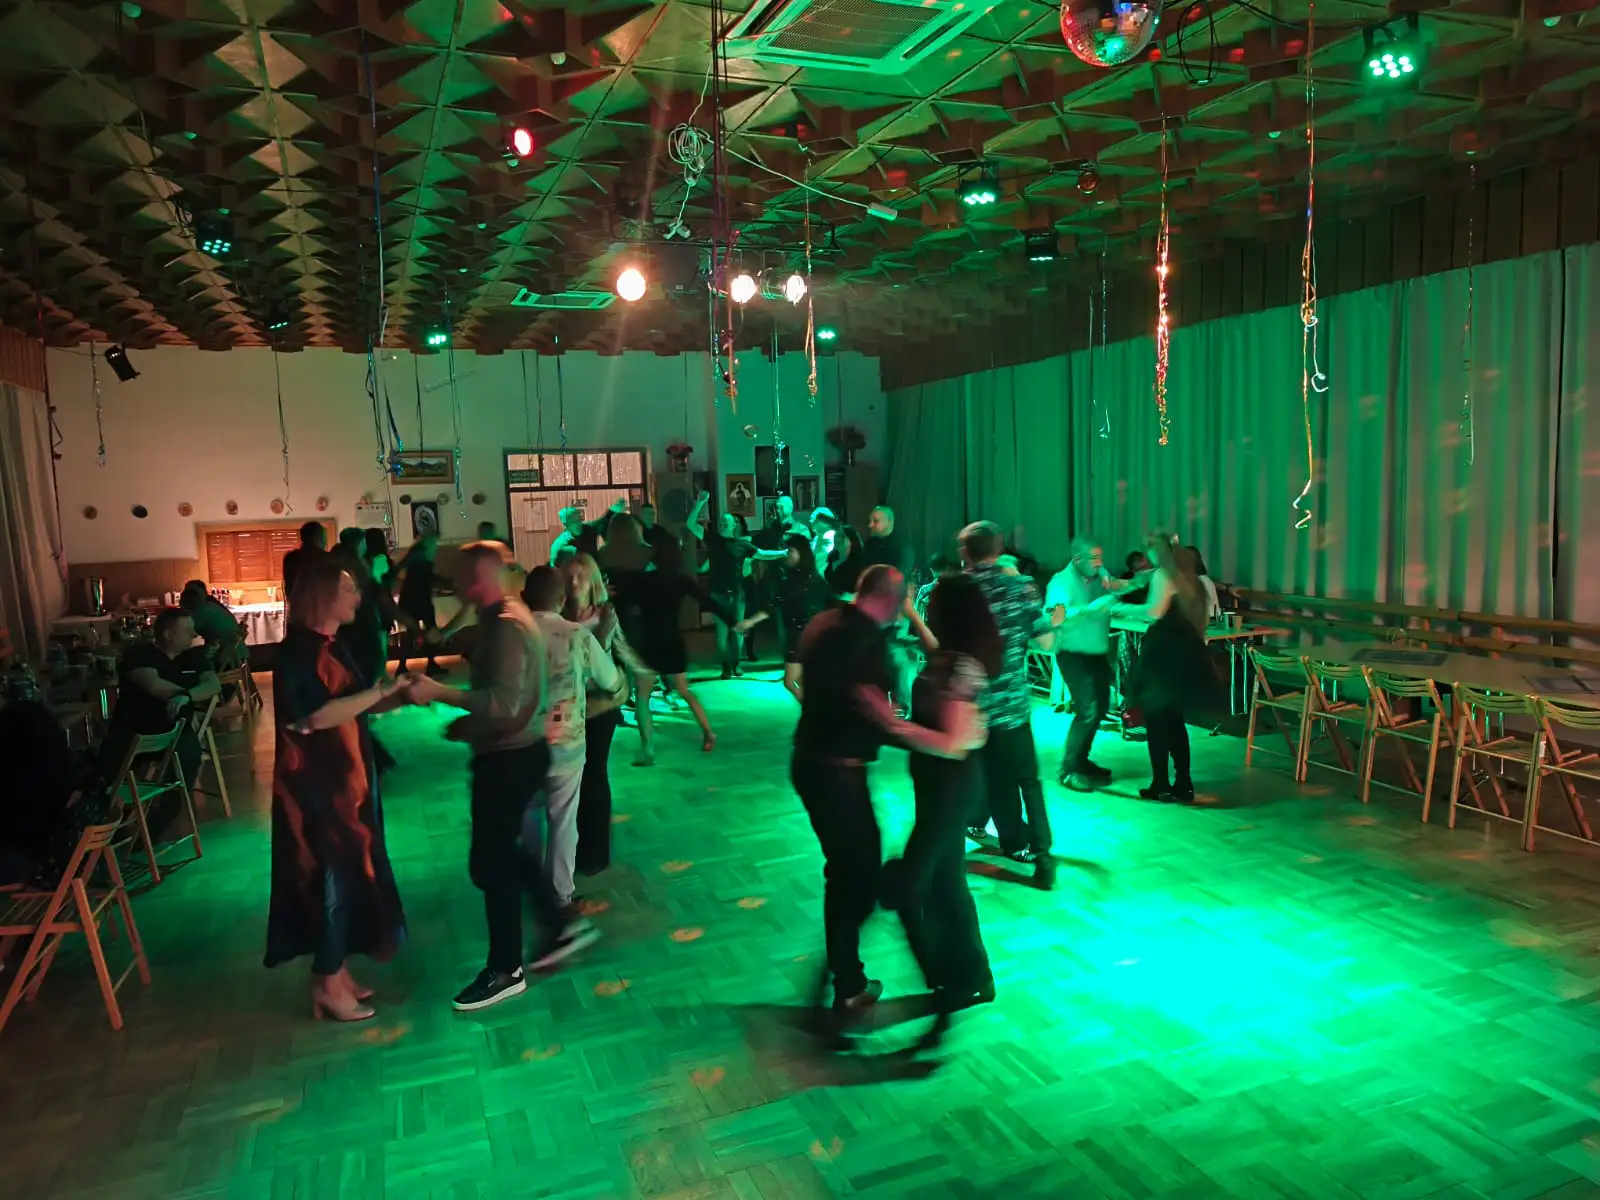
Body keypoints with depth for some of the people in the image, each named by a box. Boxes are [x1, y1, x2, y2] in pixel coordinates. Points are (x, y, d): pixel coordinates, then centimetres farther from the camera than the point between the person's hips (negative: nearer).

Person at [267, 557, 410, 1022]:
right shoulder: (297, 651, -17)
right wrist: (381, 690, -21)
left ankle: (335, 972, 25)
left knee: (348, 873, 14)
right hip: (317, 784, -9)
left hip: (345, 778, 9)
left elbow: (356, 706, 13)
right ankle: (328, 985, 10)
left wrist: (399, 695, -3)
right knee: (332, 876, -2)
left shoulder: (331, 647, 11)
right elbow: (319, 715, -25)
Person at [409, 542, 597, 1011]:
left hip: (510, 758, -10)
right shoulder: (504, 616, 9)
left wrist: (439, 692, -29)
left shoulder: (506, 625, -22)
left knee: (489, 862, 1)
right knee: (506, 850, 21)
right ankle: (562, 926, 31)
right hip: (509, 752, 10)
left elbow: (505, 702, -31)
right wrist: (468, 723, 15)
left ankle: (505, 971, 16)